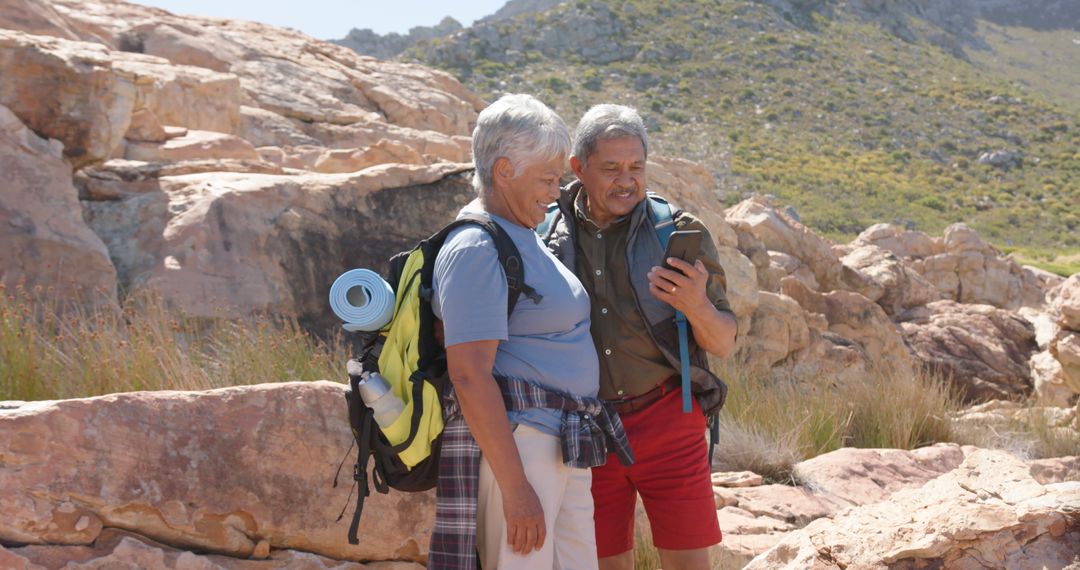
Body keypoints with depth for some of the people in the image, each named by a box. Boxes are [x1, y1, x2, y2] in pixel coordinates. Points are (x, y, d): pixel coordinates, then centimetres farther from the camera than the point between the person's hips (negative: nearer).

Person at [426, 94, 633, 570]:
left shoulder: (522, 237, 17)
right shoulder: (475, 250, -13)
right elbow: (469, 374, -20)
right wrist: (516, 489, -22)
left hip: (563, 449, 10)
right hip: (509, 444, -10)